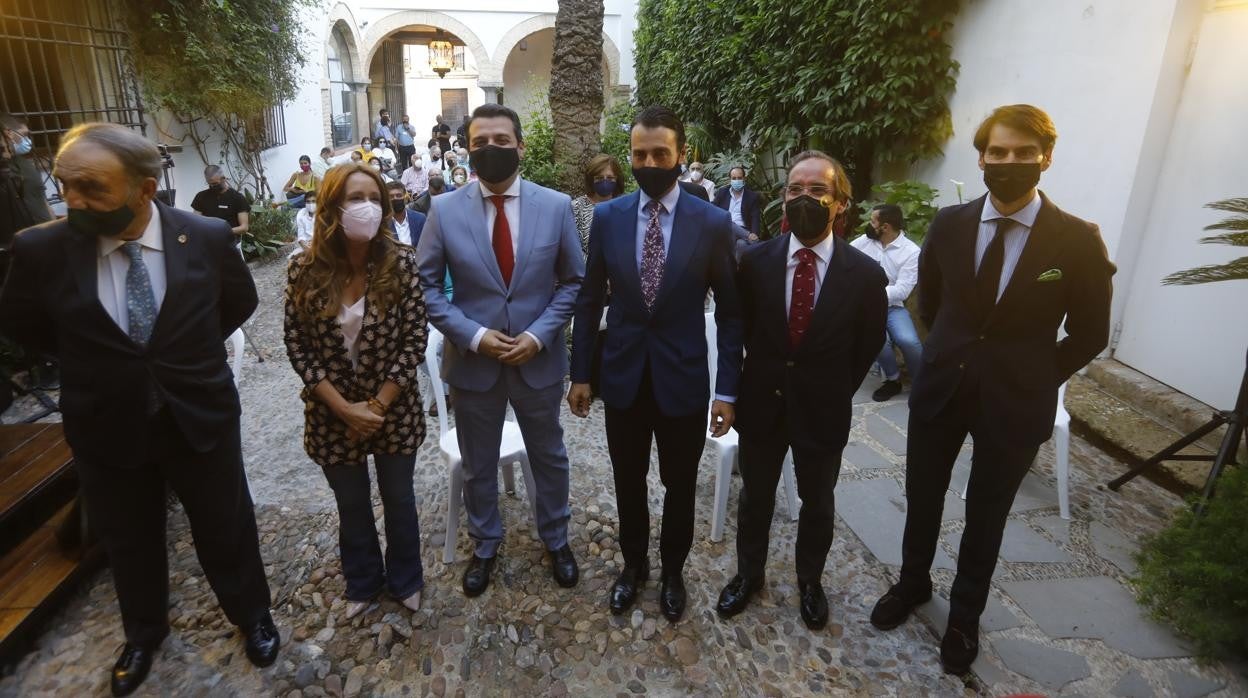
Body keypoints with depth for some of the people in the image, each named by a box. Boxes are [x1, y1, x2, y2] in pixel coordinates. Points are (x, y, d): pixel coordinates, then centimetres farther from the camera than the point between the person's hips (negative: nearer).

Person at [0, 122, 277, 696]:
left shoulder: (208, 237, -15)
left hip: (201, 417, -1)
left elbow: (240, 303, 6)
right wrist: (87, 360, 3)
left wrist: (191, 351, 6)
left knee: (226, 529, 17)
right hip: (107, 428, 1)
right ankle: (144, 632, 50)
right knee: (128, 543, 21)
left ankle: (251, 615, 44)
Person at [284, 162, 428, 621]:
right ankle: (363, 582, 45)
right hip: (332, 415, 1)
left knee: (398, 499, 17)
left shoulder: (401, 263, -14)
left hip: (394, 410, -1)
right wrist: (344, 408, -14)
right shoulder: (304, 271, -10)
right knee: (351, 506, 20)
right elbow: (297, 346, -7)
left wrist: (377, 405, -15)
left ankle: (405, 580, 42)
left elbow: (415, 339, -13)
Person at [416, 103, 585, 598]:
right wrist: (472, 335, -15)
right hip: (472, 362, 0)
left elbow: (573, 282, -1)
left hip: (539, 360, 0)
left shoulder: (556, 206, -5)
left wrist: (540, 335, -13)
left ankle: (556, 540, 42)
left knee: (549, 458, 18)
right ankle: (485, 546, 41)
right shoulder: (444, 211, -6)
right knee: (478, 466, 17)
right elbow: (426, 286, -2)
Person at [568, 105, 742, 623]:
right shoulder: (607, 217, -2)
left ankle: (672, 572, 41)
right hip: (623, 377, 2)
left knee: (679, 487, 16)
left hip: (684, 378, -1)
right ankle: (633, 566, 42)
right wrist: (580, 373, 3)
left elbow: (730, 312, -4)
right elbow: (589, 300, 4)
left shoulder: (713, 222, -8)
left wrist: (727, 389, -6)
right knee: (629, 483, 18)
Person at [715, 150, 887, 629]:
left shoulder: (865, 274, -13)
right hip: (761, 404, 1)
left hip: (822, 411, 0)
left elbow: (867, 346, 1)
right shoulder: (755, 260, -11)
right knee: (755, 496, 19)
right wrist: (764, 375, 3)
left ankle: (809, 580, 45)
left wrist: (834, 393, 4)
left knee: (818, 503, 19)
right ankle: (748, 573, 43)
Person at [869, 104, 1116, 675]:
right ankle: (913, 584, 42)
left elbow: (1089, 334, -2)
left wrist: (1032, 378, -2)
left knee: (985, 516, 15)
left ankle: (965, 616, 38)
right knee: (922, 498, 17)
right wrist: (955, 354, 9)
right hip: (940, 388, 2)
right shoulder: (949, 224, -5)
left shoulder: (1078, 241, -12)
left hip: (1014, 403, -2)